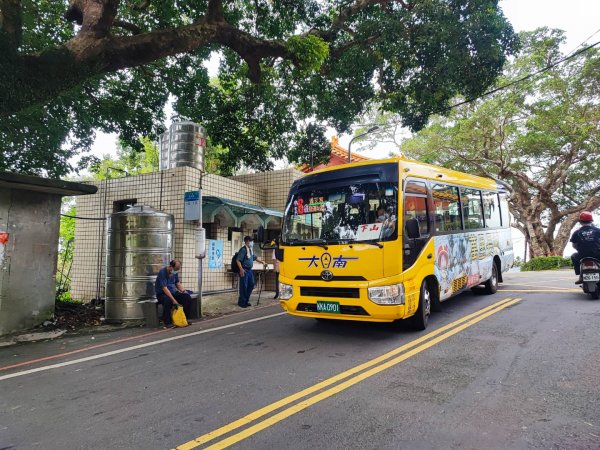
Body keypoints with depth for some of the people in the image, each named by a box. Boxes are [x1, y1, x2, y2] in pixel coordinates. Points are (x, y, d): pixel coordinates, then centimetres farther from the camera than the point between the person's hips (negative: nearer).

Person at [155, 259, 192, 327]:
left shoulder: (175, 272, 3)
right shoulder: (162, 272, -21)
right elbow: (164, 288, -26)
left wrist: (183, 290, -6)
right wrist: (174, 300, -31)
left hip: (173, 292, 7)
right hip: (162, 294, -7)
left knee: (187, 297, -15)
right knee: (167, 300, -39)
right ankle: (167, 323, -26)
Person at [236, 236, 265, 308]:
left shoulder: (250, 250, 14)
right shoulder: (243, 250, -14)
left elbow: (255, 258, 29)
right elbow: (238, 260, -19)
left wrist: (262, 262, 25)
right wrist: (241, 269, -27)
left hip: (250, 270, 9)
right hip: (244, 270, -9)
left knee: (251, 284, 11)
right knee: (244, 286, -4)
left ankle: (246, 300, 23)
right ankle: (241, 302, 7)